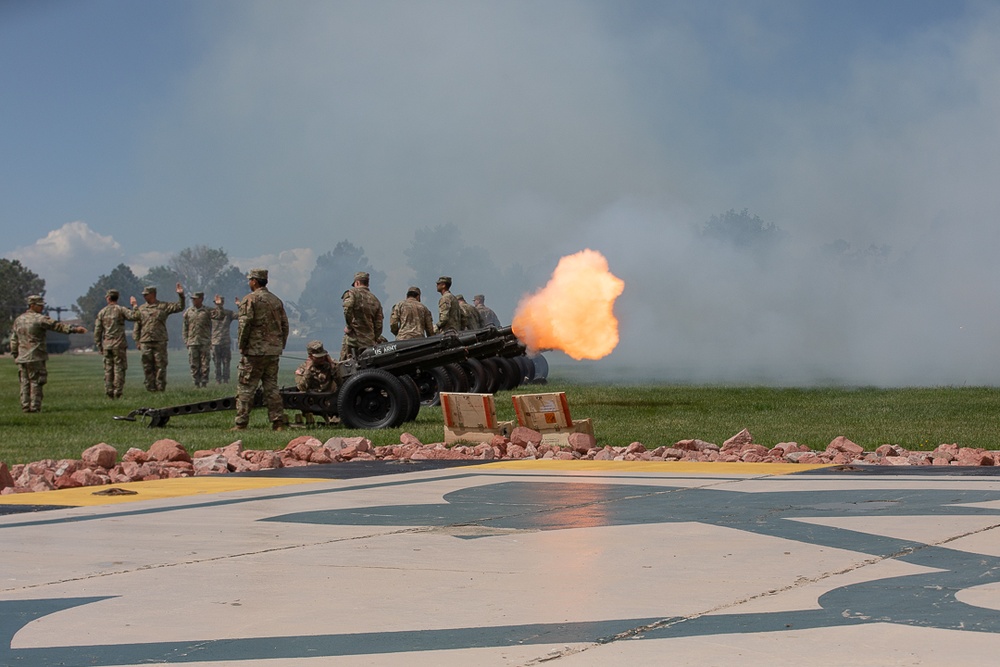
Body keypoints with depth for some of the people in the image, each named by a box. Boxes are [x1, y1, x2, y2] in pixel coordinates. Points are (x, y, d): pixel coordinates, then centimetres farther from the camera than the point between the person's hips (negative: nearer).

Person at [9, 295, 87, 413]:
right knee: (36, 382, -2)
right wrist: (74, 329, -21)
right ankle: (35, 407, -4)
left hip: (21, 358, 6)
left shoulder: (18, 320, 14)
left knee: (25, 383, 9)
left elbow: (14, 340, 17)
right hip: (35, 357, -6)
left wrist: (15, 355, 23)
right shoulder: (40, 319, -8)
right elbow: (58, 326, -17)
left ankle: (25, 406, 8)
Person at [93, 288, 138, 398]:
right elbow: (134, 316, -17)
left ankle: (109, 392, 6)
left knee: (108, 369, 9)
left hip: (106, 345, 3)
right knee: (119, 369, -1)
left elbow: (97, 331, 8)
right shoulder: (121, 309, -3)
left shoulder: (102, 312, 8)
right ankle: (117, 393, -5)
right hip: (119, 345, -3)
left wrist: (99, 346, 14)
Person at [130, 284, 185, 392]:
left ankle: (160, 388, 2)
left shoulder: (163, 306, 6)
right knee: (147, 367, 2)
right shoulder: (141, 309, 13)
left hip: (160, 342, -2)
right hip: (145, 342, 2)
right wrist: (137, 341, 6)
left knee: (160, 366, -2)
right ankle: (150, 388, 8)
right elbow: (137, 326, 13)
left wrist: (181, 295, -13)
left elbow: (179, 307, 1)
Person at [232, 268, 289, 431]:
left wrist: (241, 346, -5)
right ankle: (278, 422, 5)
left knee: (245, 387, -1)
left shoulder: (250, 299, -7)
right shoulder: (276, 301, 14)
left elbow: (245, 324, -14)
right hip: (273, 352, 6)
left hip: (254, 351, -6)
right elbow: (285, 326, 14)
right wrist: (280, 346, 18)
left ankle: (241, 423, -4)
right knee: (271, 387, 10)